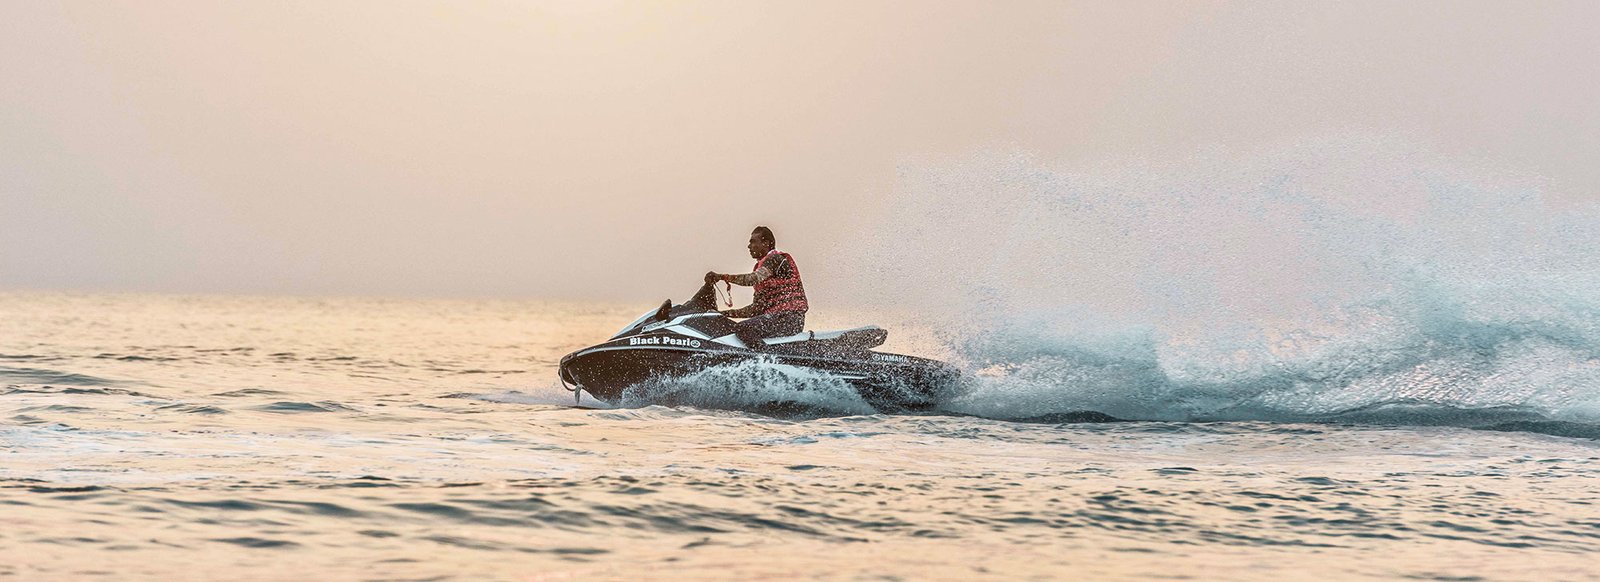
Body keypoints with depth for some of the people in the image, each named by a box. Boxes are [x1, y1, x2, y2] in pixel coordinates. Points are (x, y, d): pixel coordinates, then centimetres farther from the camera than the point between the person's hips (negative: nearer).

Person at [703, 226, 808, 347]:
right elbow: (759, 307, 21)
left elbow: (753, 279, -25)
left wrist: (722, 277, -25)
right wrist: (728, 313, 15)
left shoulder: (777, 258, -7)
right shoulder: (761, 265, 22)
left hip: (790, 317, -10)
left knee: (743, 329, -26)